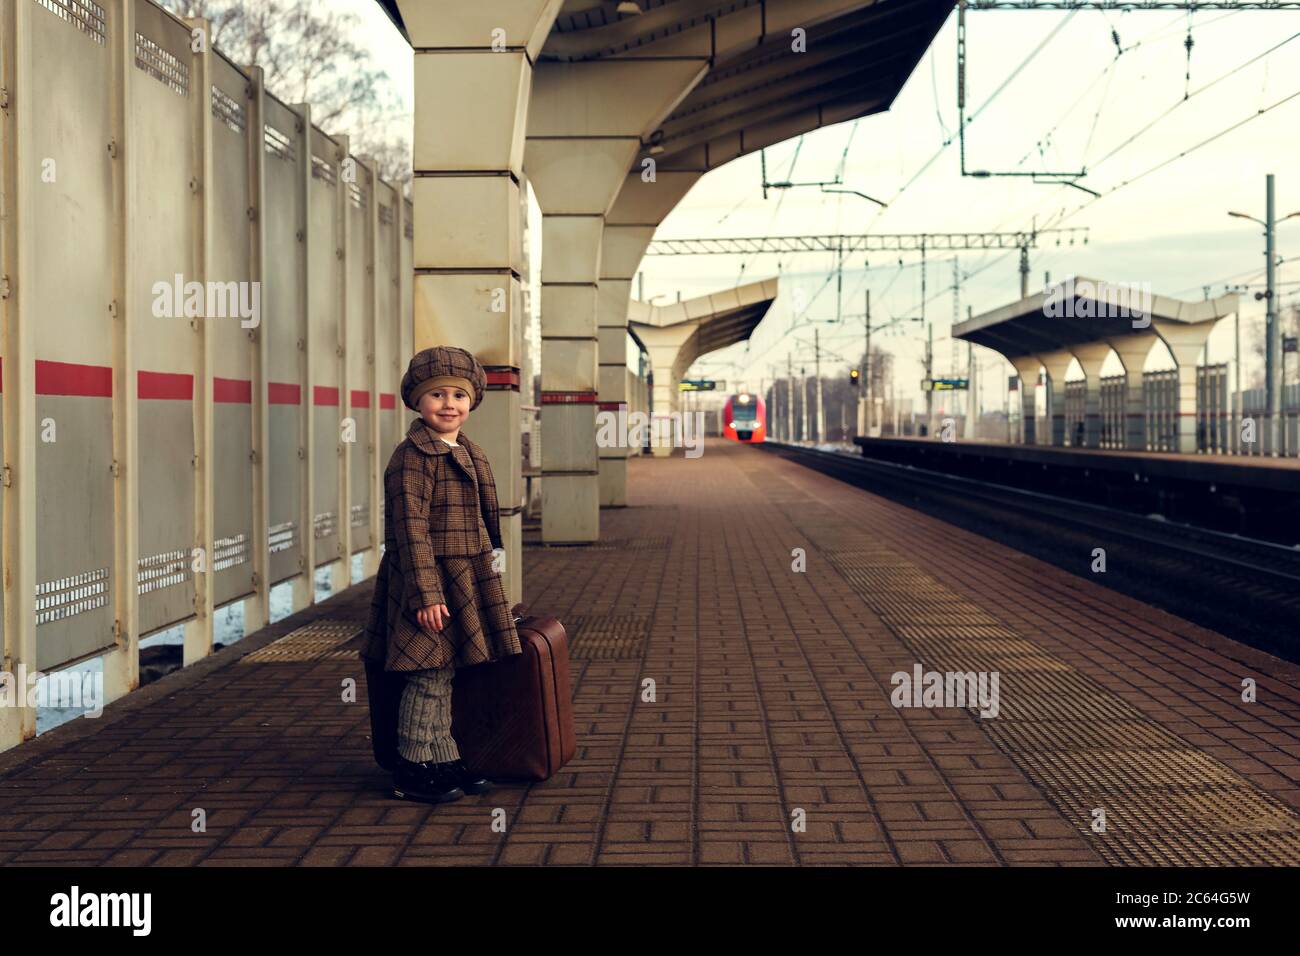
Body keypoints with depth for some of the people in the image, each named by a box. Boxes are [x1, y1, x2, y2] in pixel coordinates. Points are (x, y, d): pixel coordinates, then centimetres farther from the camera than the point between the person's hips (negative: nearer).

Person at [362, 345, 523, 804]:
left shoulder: (469, 454, 14)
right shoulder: (412, 457, -14)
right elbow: (411, 530, -18)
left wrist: (484, 588, 22)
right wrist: (426, 594, -22)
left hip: (462, 586, 9)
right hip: (428, 584, -9)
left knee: (441, 677, 16)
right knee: (428, 678, -3)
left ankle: (444, 761, 25)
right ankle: (410, 771, 9)